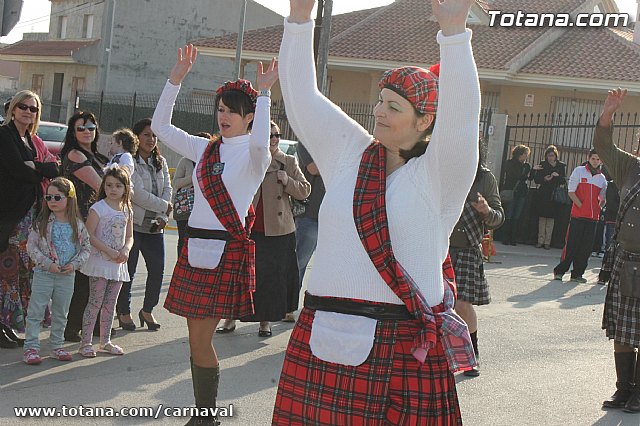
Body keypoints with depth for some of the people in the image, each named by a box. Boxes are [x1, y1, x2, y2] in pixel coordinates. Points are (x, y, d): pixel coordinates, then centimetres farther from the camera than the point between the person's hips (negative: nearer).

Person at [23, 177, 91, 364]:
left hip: (67, 275, 2)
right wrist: (48, 264, -16)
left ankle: (57, 346, 24)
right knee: (35, 312, -1)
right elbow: (31, 246, -8)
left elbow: (86, 247, 5)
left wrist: (74, 264, -10)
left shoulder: (77, 224, 0)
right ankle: (31, 348, 4)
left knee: (61, 314, 13)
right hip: (43, 273, -2)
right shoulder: (42, 223, -6)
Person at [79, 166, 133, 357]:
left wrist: (125, 250, -8)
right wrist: (109, 251, -18)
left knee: (110, 303, 11)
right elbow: (89, 235, -14)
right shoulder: (98, 208, -9)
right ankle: (85, 343, -1)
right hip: (100, 261, -6)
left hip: (118, 263, 6)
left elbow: (129, 236, 14)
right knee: (95, 302, -6)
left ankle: (105, 341, 20)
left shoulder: (127, 210, 9)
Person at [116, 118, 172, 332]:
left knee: (157, 269, 4)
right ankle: (124, 312, 17)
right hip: (132, 224, -6)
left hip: (154, 226, 6)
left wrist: (162, 217, -4)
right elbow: (137, 194, -16)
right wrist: (164, 206, -8)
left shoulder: (161, 162, 13)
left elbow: (167, 189, 10)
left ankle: (147, 310, 21)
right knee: (128, 271, 1)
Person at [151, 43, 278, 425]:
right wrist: (176, 79, 8)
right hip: (196, 246, 7)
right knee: (198, 339, 9)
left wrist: (264, 93, -24)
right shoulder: (205, 149, 14)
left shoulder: (254, 154, -4)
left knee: (200, 339, -7)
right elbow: (160, 126, 16)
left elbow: (260, 143, -30)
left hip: (228, 250, -6)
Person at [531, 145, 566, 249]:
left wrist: (558, 176, -16)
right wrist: (544, 179, -17)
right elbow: (536, 179, 2)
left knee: (551, 218, -2)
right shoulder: (542, 164, 5)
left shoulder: (562, 166, 5)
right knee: (542, 217, 2)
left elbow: (563, 181, 3)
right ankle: (540, 241, 7)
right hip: (543, 195, 1)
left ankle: (547, 242, 2)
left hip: (554, 195, -1)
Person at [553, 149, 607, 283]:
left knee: (586, 246, 4)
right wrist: (581, 206, -9)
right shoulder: (579, 171, 1)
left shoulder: (602, 178, 13)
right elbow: (571, 192, -3)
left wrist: (597, 208, 2)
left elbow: (602, 198, 19)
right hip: (578, 215, -4)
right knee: (571, 244, -6)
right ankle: (559, 271, 2)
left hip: (593, 216, 4)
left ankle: (577, 273, 12)